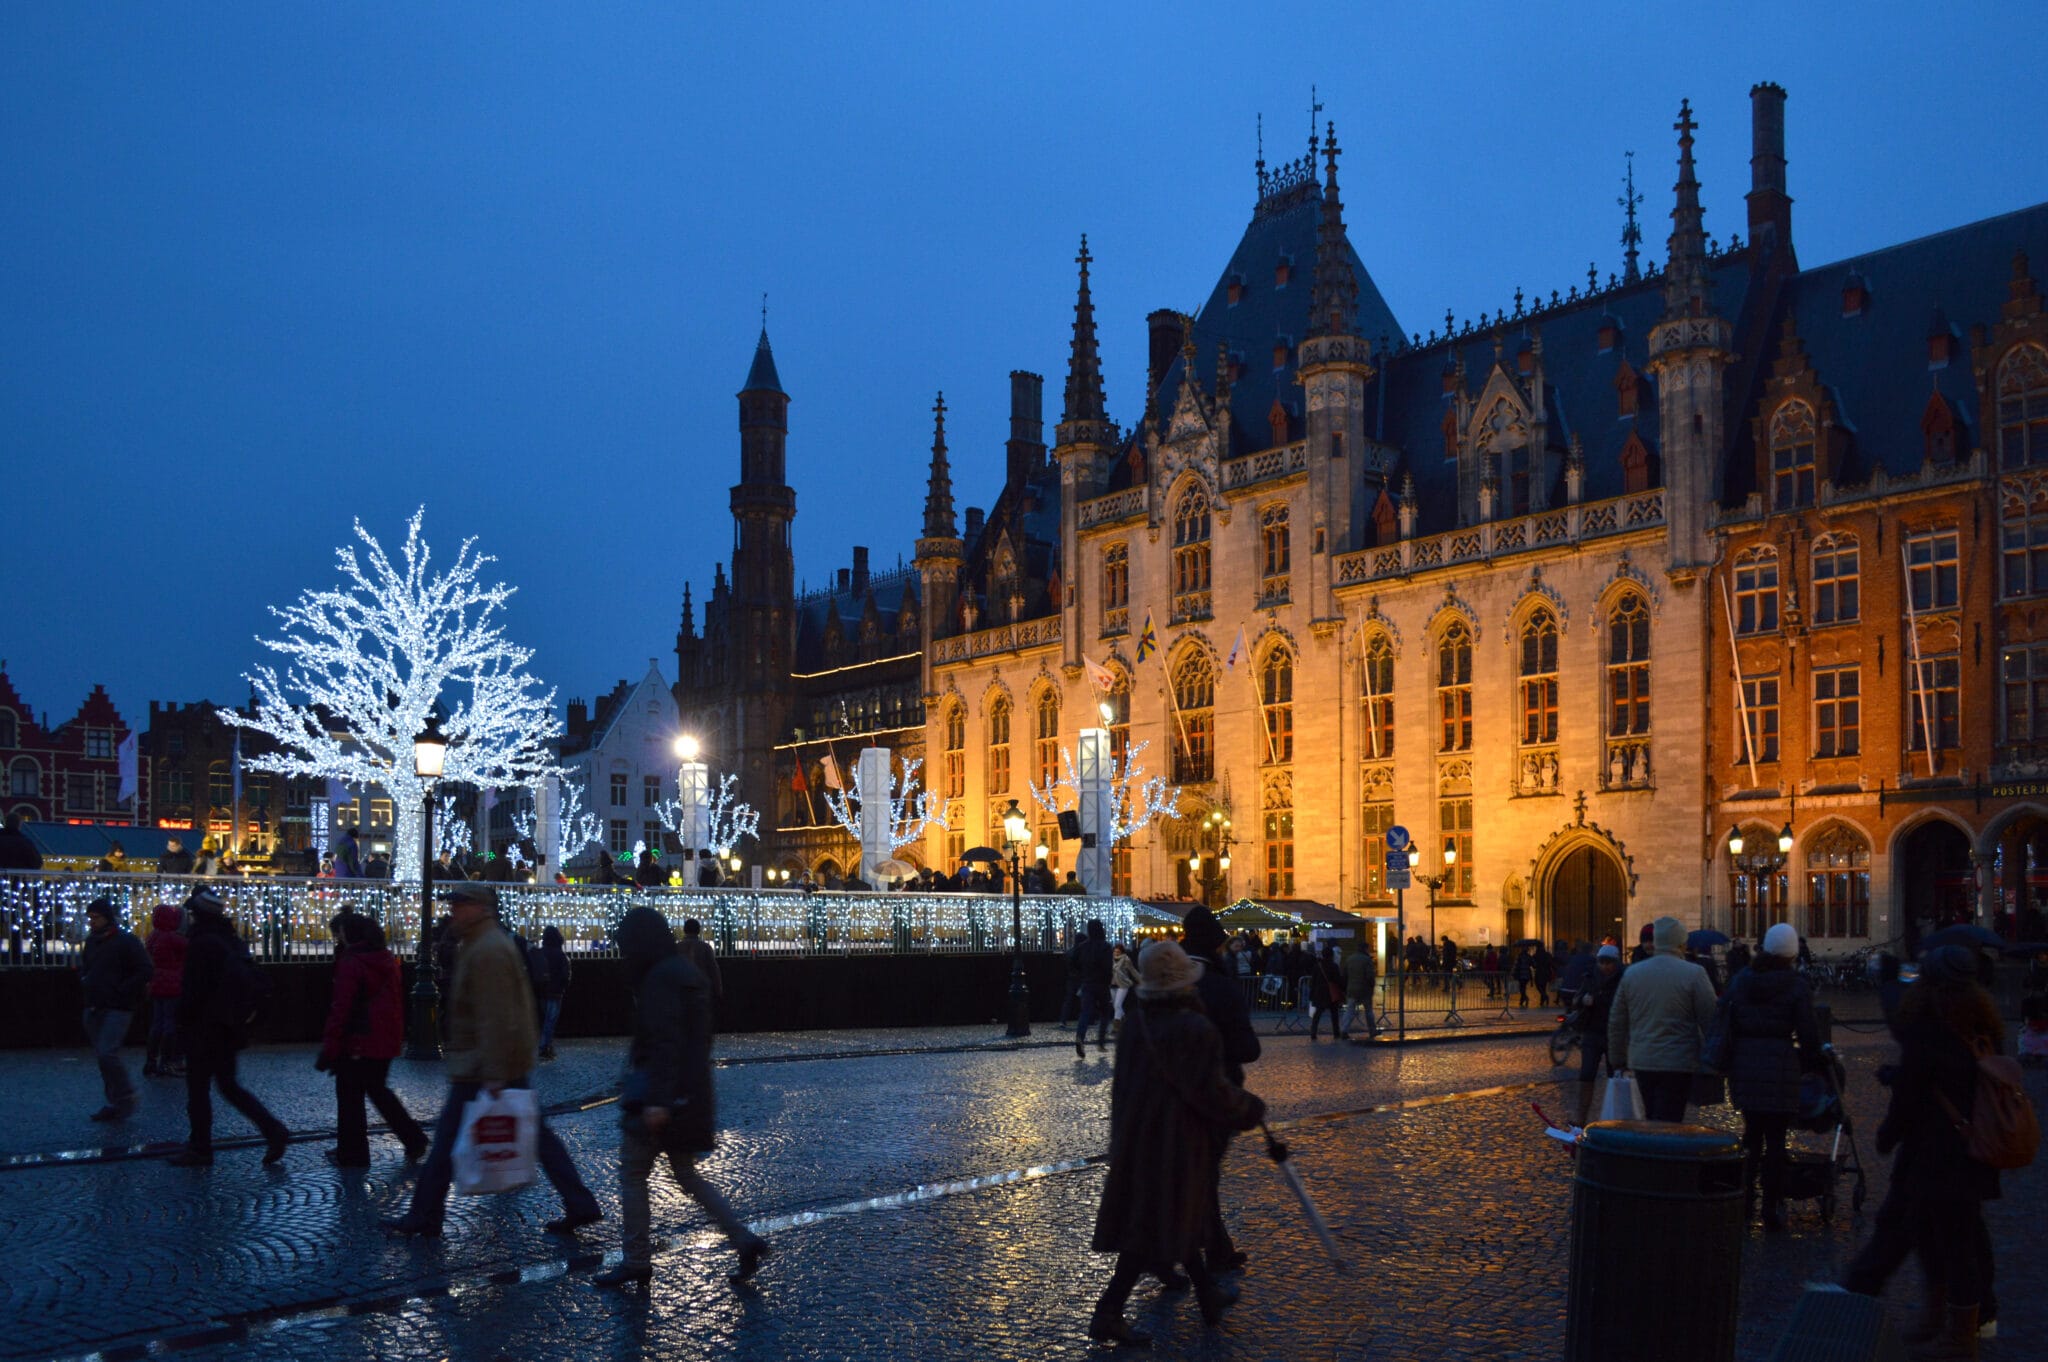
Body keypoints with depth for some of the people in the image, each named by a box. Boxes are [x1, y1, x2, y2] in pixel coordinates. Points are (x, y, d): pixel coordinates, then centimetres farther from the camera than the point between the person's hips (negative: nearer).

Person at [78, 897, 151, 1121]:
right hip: (94, 1008, 8)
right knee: (102, 1056, 9)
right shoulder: (92, 941, 13)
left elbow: (145, 971, -13)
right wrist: (84, 986, 9)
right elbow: (84, 968, 29)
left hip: (117, 1008, -8)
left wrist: (121, 991, -17)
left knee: (107, 1054, -18)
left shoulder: (126, 941, -9)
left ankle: (126, 1098, -3)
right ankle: (117, 1103, 17)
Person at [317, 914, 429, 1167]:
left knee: (350, 1097, 5)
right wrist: (399, 1036, 21)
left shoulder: (350, 964, -15)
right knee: (378, 1090, 20)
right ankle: (414, 1140, 15)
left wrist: (329, 1049, -15)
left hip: (358, 1043, -8)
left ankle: (351, 1153, 12)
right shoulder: (387, 960, 8)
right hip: (386, 1041, 8)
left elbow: (341, 1010, -18)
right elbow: (397, 1000, 14)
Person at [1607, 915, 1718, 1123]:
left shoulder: (1631, 973, 6)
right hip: (1678, 1065, -5)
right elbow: (1710, 1020, -6)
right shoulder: (1694, 974, -8)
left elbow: (1616, 1022, 12)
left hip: (1641, 1062, 5)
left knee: (1652, 1123, 17)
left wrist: (1618, 1061, 20)